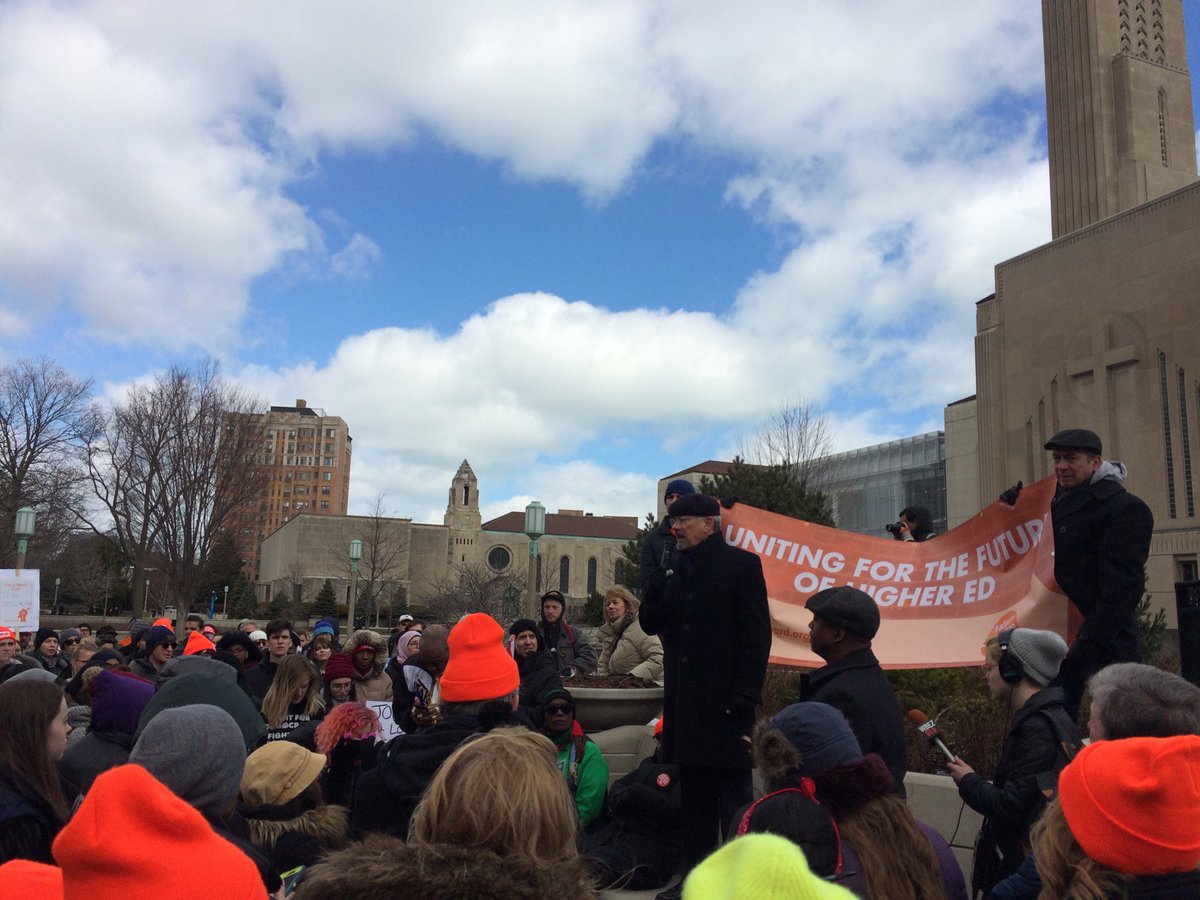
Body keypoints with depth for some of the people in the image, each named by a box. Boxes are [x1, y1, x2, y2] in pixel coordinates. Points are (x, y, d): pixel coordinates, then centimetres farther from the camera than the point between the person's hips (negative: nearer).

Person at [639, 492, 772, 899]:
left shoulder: (741, 564, -6)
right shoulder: (675, 570, 13)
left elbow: (757, 635, -10)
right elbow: (650, 624, 12)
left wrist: (744, 697, -17)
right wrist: (659, 584, -5)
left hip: (724, 703, -7)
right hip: (685, 704, 7)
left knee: (732, 797, 1)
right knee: (694, 796, 15)